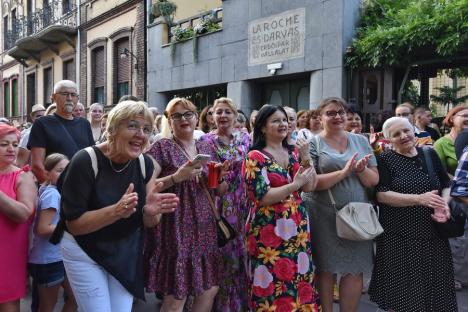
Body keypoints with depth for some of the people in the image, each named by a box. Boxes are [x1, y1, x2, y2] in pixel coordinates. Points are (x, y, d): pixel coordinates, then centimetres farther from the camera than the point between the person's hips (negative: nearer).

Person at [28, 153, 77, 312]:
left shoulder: (54, 192, 8)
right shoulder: (53, 193, -19)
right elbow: (43, 229, -24)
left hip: (59, 257, 9)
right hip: (48, 260, -9)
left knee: (75, 298, 16)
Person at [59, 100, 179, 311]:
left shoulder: (145, 164, -7)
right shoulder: (86, 161, -22)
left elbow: (148, 222, -1)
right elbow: (73, 224, -20)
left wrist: (151, 211, -26)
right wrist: (116, 211, -36)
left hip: (126, 253, 5)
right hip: (84, 252, -4)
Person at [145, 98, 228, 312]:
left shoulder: (207, 148, 11)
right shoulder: (162, 147, -5)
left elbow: (220, 191, 16)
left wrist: (219, 176, -5)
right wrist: (176, 177, -23)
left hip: (204, 229, 6)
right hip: (175, 229, -5)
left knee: (210, 289, 12)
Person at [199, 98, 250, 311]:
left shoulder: (245, 138, 8)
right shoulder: (206, 140, -3)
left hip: (242, 202, 4)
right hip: (218, 203, -3)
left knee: (241, 249, 10)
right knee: (221, 251, 1)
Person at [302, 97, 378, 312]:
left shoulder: (361, 141, 8)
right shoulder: (313, 144, -3)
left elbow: (374, 180, 5)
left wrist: (361, 170, -15)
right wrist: (344, 171, -21)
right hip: (323, 216, -3)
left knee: (355, 270, 7)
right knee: (326, 269, 7)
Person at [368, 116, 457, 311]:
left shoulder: (430, 154, 6)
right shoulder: (385, 160, -7)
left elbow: (446, 184, 14)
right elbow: (381, 195, -16)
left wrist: (444, 204, -7)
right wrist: (419, 199, -24)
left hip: (432, 233, 4)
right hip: (399, 235, -4)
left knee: (433, 282, 13)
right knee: (402, 286, 6)